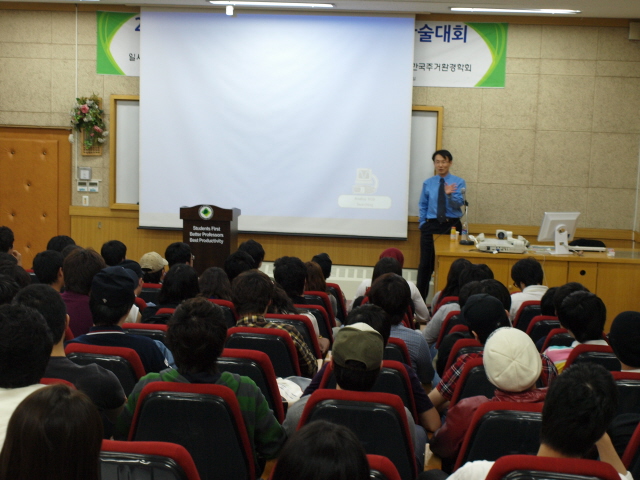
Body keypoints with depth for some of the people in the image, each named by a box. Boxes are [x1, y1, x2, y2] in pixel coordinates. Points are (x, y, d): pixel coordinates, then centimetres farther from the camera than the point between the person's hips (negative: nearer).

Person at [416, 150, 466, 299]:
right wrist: (423, 224, 5)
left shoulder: (458, 182, 1)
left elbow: (458, 204, -12)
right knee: (426, 264, 1)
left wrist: (449, 194, -30)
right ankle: (420, 298, 8)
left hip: (452, 226, -1)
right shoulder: (428, 183, 9)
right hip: (431, 226, 1)